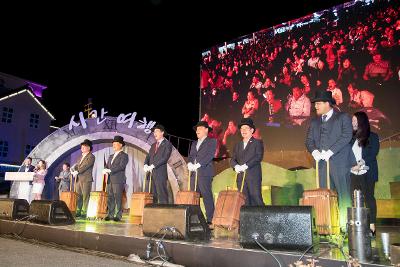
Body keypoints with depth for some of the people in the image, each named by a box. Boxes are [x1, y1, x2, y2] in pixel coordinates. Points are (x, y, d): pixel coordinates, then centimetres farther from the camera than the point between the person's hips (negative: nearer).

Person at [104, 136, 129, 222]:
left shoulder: (124, 156, -1)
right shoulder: (111, 156, 24)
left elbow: (121, 166, -14)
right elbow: (107, 166, 18)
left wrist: (110, 170, -18)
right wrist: (105, 170, -5)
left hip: (118, 180, -7)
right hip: (110, 180, 7)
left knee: (118, 198, -6)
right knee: (110, 198, 6)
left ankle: (118, 216, -2)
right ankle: (110, 215, 11)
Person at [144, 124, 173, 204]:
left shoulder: (167, 144, 0)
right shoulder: (153, 145, 23)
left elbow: (165, 158, -10)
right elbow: (148, 156, 18)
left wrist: (153, 166, -15)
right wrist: (146, 165, -3)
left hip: (160, 174, -6)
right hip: (151, 173, 6)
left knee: (162, 196, -7)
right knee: (153, 196, 4)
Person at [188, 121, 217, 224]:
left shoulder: (212, 141, 5)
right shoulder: (194, 143, 26)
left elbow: (210, 155, -8)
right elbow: (190, 155, 19)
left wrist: (198, 165, -17)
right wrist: (189, 164, -3)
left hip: (205, 173, -6)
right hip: (193, 173, 6)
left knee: (207, 195, -8)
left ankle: (210, 219, -5)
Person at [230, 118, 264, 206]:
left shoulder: (257, 143, 5)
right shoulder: (238, 145, 21)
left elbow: (259, 157, -9)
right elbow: (233, 159, 12)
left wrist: (246, 166, -18)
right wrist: (236, 166, -10)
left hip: (254, 176, -4)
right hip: (240, 176, 5)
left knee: (256, 199, -8)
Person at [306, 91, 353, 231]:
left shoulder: (343, 117, 4)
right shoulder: (314, 122, 19)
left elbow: (347, 136, -9)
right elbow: (309, 140, 12)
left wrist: (329, 152, -17)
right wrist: (314, 151, -9)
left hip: (339, 163, -4)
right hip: (321, 163, 4)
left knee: (343, 195, -2)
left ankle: (346, 226, 5)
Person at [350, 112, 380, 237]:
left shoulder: (372, 137, 5)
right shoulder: (352, 138, 16)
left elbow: (373, 154, -4)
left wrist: (361, 164, -14)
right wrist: (352, 165, -4)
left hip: (367, 173, -3)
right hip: (353, 173, 3)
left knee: (369, 198, -1)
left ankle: (371, 226, 3)